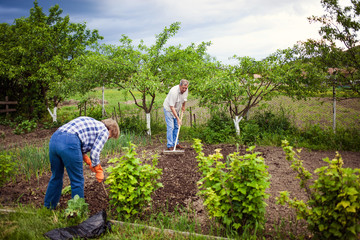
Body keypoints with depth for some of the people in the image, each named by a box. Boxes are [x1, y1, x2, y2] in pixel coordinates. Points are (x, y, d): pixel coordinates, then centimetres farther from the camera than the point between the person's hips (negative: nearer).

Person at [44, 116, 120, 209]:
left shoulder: (90, 123, 33)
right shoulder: (104, 131, 11)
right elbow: (94, 153, 1)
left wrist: (88, 161, 25)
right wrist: (99, 172, 15)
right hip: (69, 144, -8)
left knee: (56, 176, 25)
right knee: (77, 181, 8)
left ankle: (48, 207, 40)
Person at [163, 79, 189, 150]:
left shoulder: (186, 90, -13)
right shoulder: (174, 92, -35)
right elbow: (171, 107, -33)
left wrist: (183, 106, 21)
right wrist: (178, 118, -34)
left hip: (176, 109, 7)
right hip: (168, 109, -7)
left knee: (176, 127, 9)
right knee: (170, 127, -12)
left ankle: (175, 143, 18)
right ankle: (170, 145, -9)